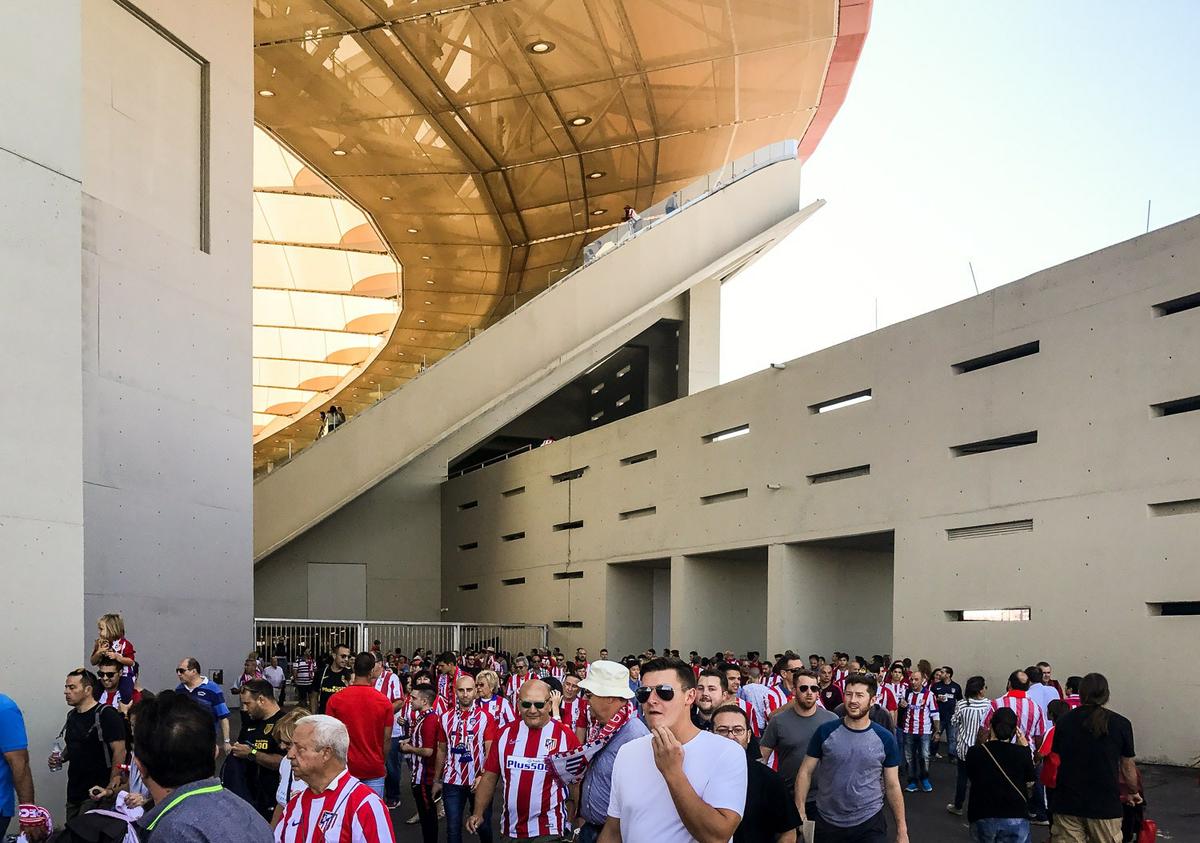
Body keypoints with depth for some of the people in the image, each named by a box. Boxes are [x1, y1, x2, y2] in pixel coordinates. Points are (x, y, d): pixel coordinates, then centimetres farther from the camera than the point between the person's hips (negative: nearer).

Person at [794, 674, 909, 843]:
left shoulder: (885, 739, -3)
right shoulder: (825, 732, -6)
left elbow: (892, 786, 2)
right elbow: (806, 772, -1)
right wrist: (800, 812, -11)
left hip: (870, 823, 0)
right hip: (826, 822, 0)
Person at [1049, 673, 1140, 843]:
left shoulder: (1063, 721, 0)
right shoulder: (1121, 724, -4)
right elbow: (1127, 765, 7)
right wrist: (1132, 793, 26)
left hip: (1067, 804, 1)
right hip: (1105, 804, -1)